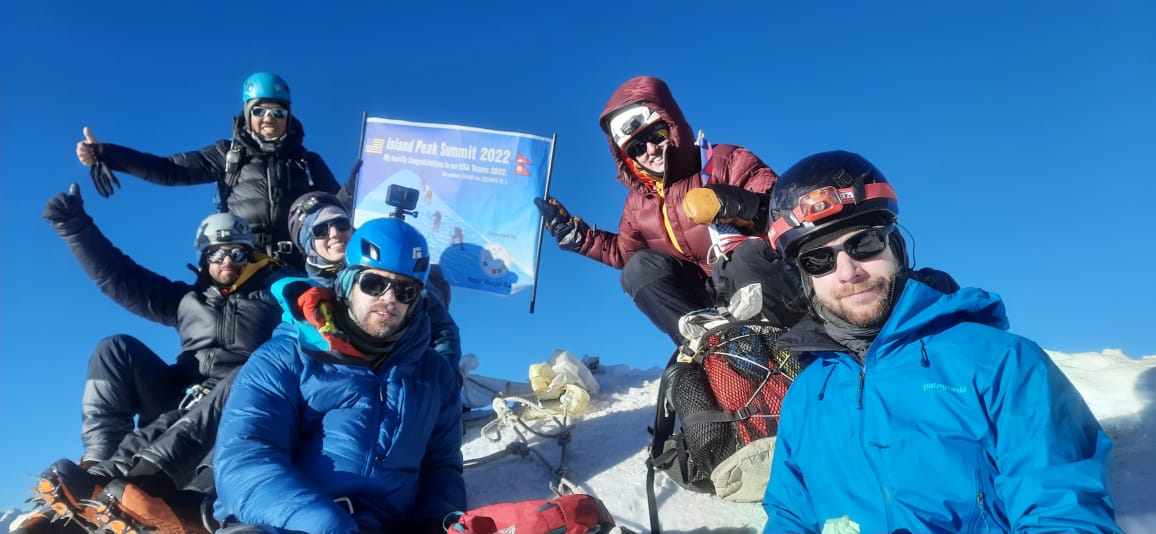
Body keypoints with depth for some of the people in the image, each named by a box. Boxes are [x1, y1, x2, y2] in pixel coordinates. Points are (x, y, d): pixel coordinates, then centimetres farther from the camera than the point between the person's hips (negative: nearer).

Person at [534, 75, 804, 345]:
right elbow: (625, 252, 26)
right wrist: (578, 236, 14)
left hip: (765, 285, -5)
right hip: (709, 298, 6)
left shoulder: (727, 163, -8)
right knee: (640, 267, -16)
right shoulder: (639, 203, 10)